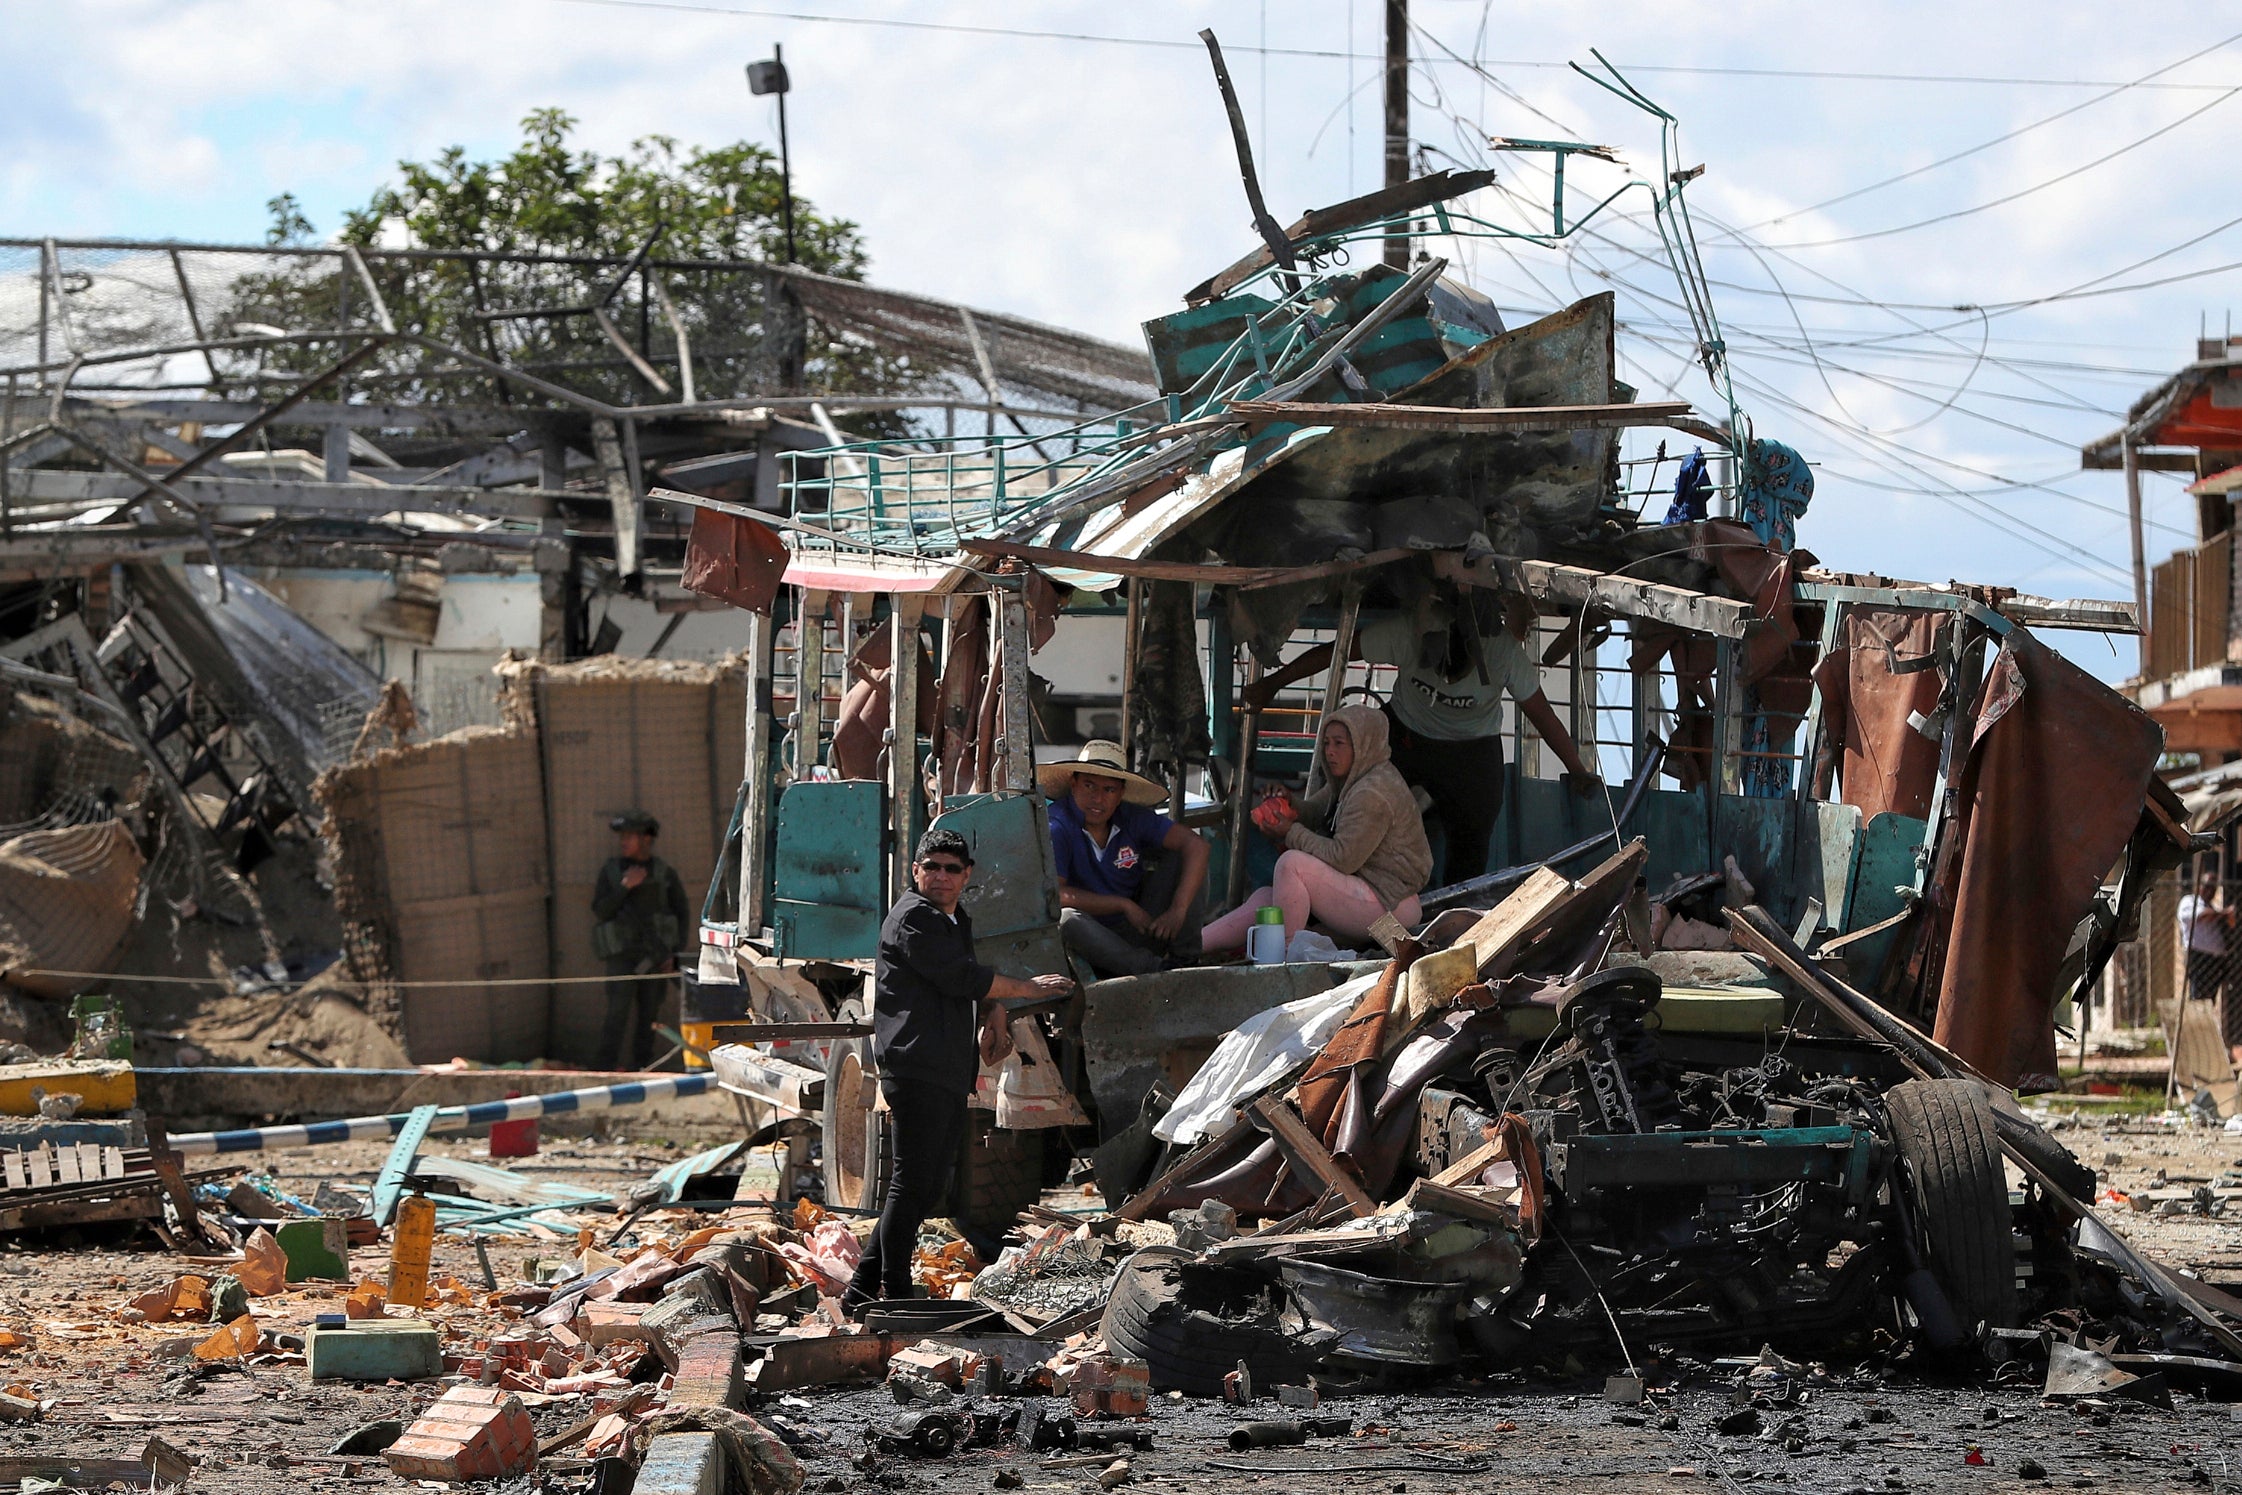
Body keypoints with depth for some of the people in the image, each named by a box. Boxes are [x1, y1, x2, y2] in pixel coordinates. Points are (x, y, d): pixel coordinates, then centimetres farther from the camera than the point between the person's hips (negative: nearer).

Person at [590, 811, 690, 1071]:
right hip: (622, 954, -1)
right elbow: (600, 910, -1)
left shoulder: (665, 873, 5)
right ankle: (609, 1064, -13)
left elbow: (683, 913, 10)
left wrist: (674, 952, 2)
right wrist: (625, 886, -13)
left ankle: (642, 1064, 9)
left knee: (649, 1011, 2)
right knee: (619, 1010, -13)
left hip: (655, 954, 1)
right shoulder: (611, 871, 7)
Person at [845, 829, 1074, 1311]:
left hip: (948, 1075, 10)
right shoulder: (913, 918, -7)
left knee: (929, 1188, 9)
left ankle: (863, 1288, 12)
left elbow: (973, 983, 33)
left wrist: (994, 1017, 10)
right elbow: (960, 978, -14)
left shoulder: (957, 922, 23)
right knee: (912, 1184, -10)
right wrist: (1029, 989, -5)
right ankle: (895, 1295, -9)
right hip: (917, 1068, -10)